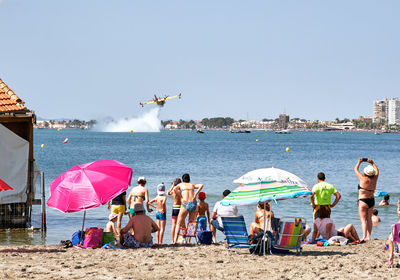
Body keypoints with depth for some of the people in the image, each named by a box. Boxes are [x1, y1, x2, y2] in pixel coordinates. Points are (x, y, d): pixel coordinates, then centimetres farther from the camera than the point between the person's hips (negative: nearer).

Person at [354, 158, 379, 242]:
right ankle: (368, 236, 17)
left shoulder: (363, 178, -16)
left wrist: (359, 162, 14)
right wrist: (372, 163, 27)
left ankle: (364, 236, -18)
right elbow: (377, 170, 19)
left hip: (363, 201, -6)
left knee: (363, 219, -7)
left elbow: (356, 169, -1)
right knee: (369, 219, 16)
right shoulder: (374, 179, -4)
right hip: (372, 201, 6)